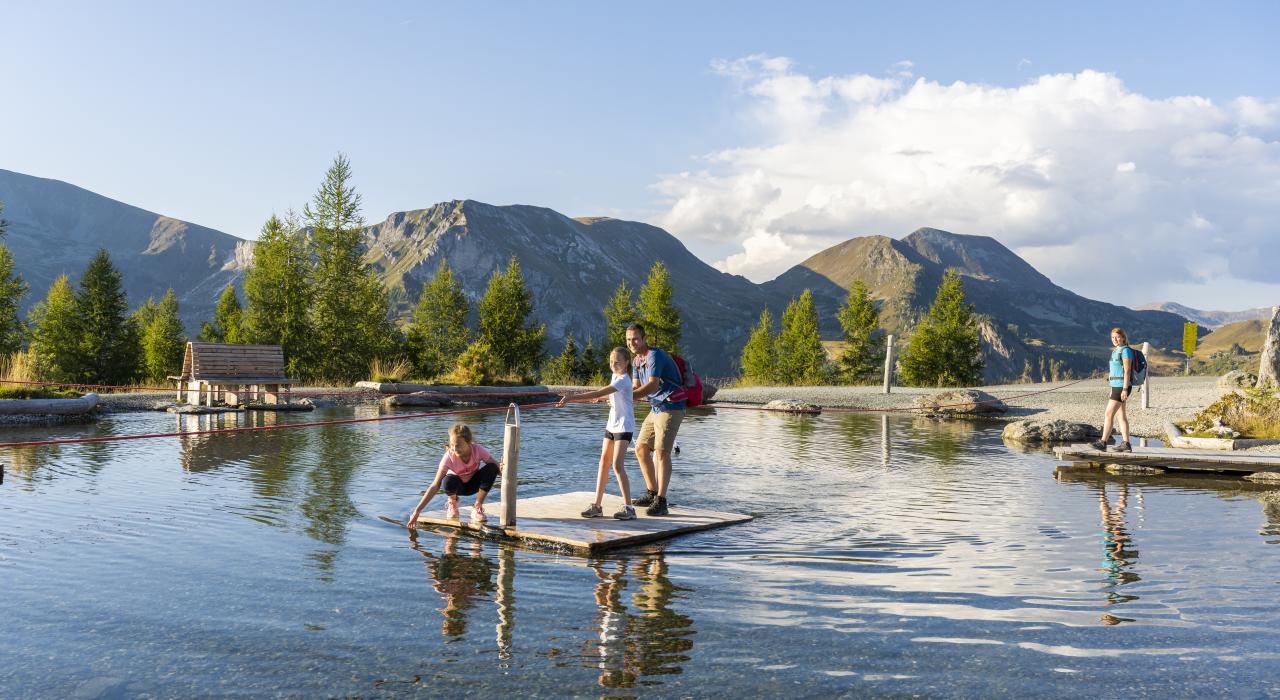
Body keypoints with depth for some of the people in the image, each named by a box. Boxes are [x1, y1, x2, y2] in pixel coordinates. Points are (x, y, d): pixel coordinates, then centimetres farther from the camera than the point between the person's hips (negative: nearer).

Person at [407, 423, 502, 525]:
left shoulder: (478, 450, -28)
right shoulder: (449, 457, -32)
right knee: (448, 481, -38)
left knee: (491, 468, -29)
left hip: (473, 484, 2)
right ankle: (452, 504, -1)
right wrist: (417, 511, -42)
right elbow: (435, 486, -35)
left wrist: (500, 467, -50)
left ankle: (477, 508, -11)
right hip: (457, 486, -2)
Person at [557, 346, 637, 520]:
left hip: (624, 426, -9)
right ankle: (597, 506, 12)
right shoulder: (615, 376, 8)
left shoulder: (623, 380, -19)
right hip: (612, 425, 9)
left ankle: (628, 508, -8)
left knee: (617, 465, -14)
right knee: (604, 463, 7)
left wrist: (572, 398, -33)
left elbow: (598, 393, -30)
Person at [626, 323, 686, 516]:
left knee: (661, 452, -16)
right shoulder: (636, 360, 12)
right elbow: (636, 387, 8)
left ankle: (661, 501, -16)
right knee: (641, 448, 11)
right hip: (656, 409, 10)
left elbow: (652, 386, -29)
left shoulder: (655, 355, -18)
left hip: (671, 408, -10)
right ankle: (652, 493, 21)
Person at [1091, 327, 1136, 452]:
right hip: (1116, 386, 10)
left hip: (1122, 386, -10)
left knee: (1109, 414, -11)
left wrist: (1125, 389, -20)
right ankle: (1125, 444, 10)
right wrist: (1112, 390, 20)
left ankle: (1103, 442, -10)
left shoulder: (1126, 350, -10)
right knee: (1121, 415, 8)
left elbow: (1127, 371, -15)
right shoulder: (1116, 351, 17)